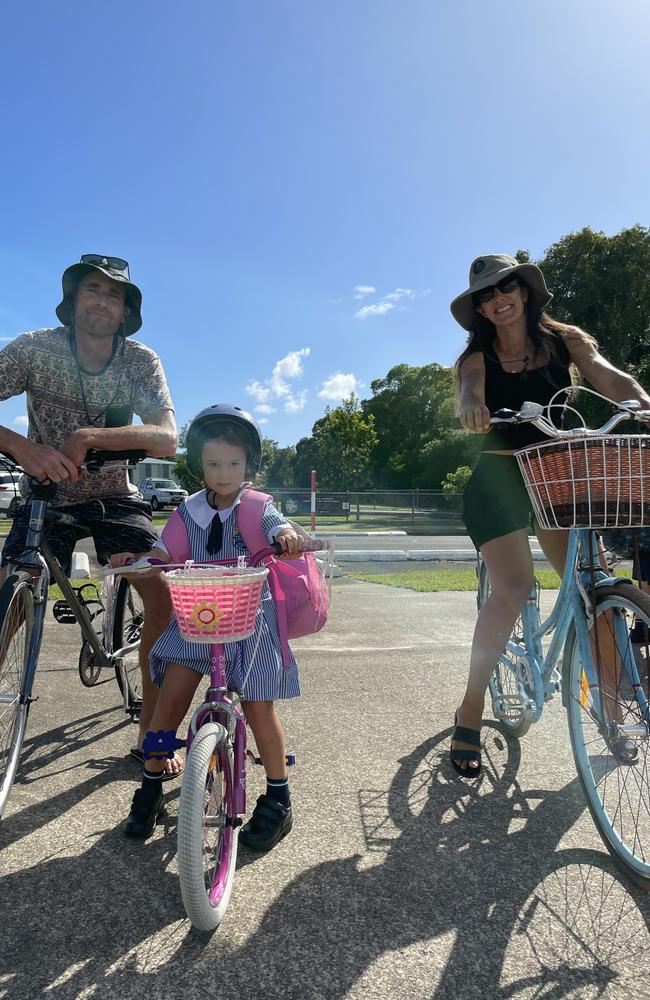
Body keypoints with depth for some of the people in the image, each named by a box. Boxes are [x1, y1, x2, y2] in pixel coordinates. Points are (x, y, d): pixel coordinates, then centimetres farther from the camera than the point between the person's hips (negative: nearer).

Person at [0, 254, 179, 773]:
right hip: (47, 498, 0)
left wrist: (89, 436, -36)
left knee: (166, 597, -16)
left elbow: (167, 439, -23)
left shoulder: (140, 360, -10)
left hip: (114, 498, 0)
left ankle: (151, 733, 1)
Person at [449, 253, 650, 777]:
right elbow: (470, 392, -22)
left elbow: (608, 378, -13)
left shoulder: (565, 340, 3)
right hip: (500, 481, -2)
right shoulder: (478, 357, -1)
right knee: (512, 589, -17)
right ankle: (470, 713, -5)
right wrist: (471, 406, -47)